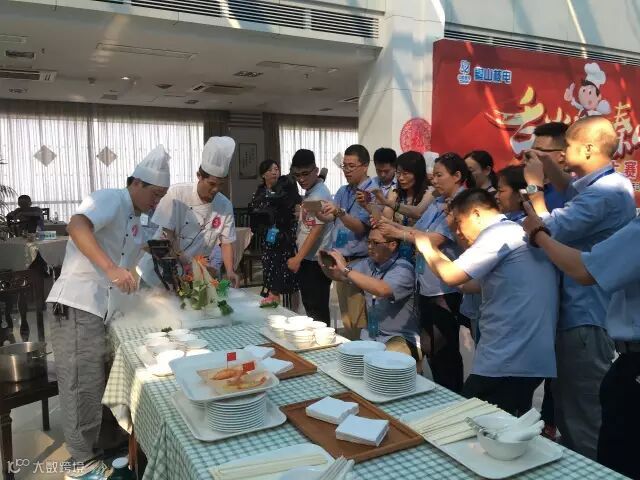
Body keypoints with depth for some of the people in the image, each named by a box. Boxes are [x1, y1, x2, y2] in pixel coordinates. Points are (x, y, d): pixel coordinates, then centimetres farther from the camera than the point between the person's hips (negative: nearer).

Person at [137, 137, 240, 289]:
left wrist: (230, 271, -20)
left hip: (195, 272, 2)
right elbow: (168, 234, -16)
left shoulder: (225, 206, -8)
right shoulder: (177, 194, -16)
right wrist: (186, 264, -22)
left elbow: (226, 242, -5)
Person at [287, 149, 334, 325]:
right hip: (307, 258, 9)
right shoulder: (309, 191, 12)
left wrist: (298, 258, -18)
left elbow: (317, 230, -20)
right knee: (310, 307, 17)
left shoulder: (320, 194, -16)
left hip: (316, 260, -9)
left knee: (317, 309, -1)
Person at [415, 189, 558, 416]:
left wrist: (427, 248, 2)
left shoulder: (499, 233, -11)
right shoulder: (515, 232, 21)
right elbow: (474, 283, 23)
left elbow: (452, 276, -17)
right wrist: (434, 252, 22)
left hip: (507, 360, -10)